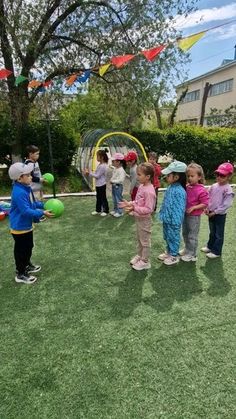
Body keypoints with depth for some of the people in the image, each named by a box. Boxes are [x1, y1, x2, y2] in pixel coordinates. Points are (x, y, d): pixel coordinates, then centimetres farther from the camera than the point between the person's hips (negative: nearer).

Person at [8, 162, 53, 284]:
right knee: (21, 251, 5)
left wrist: (43, 205, 3)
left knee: (28, 247, 25)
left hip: (26, 225, 10)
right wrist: (42, 213, -29)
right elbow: (26, 211, -31)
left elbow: (33, 203, 15)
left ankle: (27, 265, 46)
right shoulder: (19, 193, -29)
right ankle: (20, 274, 22)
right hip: (20, 228, -10)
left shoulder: (26, 188, 3)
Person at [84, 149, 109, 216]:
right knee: (98, 197, 17)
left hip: (101, 185, -10)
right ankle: (98, 210, 29)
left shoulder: (102, 166, -22)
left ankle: (106, 210, 15)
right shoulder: (100, 165, 9)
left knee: (103, 197, 2)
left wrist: (89, 173, -16)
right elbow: (96, 173, 13)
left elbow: (97, 176, -21)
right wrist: (89, 172, 0)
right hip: (98, 184, 10)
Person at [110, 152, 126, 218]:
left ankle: (120, 212, 11)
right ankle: (115, 210, 33)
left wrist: (113, 181, -24)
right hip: (113, 186, 9)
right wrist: (111, 180, 2)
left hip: (118, 186, -9)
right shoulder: (115, 169, 7)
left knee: (118, 199, 0)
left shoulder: (121, 170, -21)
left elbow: (121, 180, -29)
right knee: (114, 199, 18)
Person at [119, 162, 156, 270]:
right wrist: (129, 204, -1)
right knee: (139, 239, 24)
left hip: (144, 220, -9)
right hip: (138, 218, 9)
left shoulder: (149, 191, -27)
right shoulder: (141, 186, 1)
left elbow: (148, 209, -28)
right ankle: (140, 255, 43)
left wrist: (134, 208, -33)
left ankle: (145, 261, 24)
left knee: (145, 241, 8)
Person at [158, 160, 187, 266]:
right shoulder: (170, 187, 3)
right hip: (166, 219, 9)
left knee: (173, 237, 9)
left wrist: (176, 223, -22)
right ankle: (168, 252, 42)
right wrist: (162, 214, 19)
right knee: (167, 237, 23)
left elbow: (180, 208, -24)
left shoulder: (179, 191, -26)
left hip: (173, 221, -9)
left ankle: (174, 256, 27)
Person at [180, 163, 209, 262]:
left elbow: (204, 204, -16)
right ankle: (187, 249, 41)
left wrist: (193, 208, -24)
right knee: (185, 234, 21)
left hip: (194, 216, -7)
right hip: (185, 214, 7)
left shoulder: (201, 190, -19)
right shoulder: (187, 187, 0)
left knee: (192, 236, 5)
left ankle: (192, 255, 21)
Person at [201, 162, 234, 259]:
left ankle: (216, 252, 19)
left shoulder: (228, 189, -18)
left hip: (220, 215, -6)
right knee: (212, 232, 22)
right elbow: (208, 198, 9)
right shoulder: (214, 186, 1)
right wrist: (207, 208, -5)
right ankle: (210, 246, 39)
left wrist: (214, 212, -18)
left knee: (219, 234, 7)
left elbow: (226, 205, -20)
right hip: (211, 213, 6)